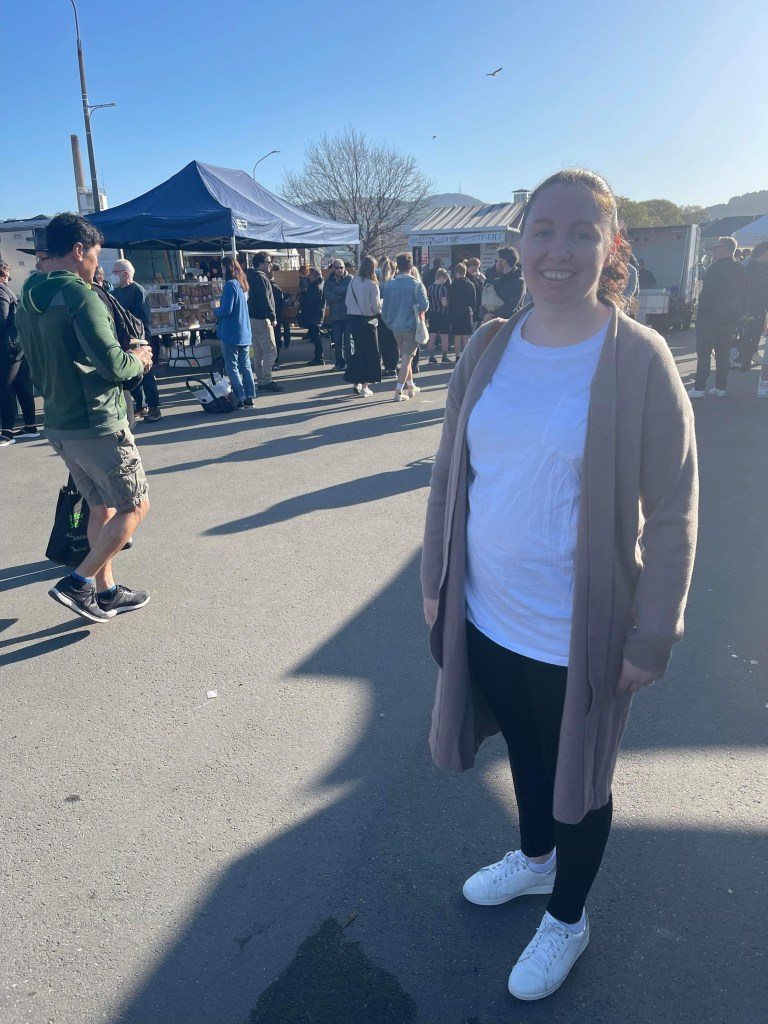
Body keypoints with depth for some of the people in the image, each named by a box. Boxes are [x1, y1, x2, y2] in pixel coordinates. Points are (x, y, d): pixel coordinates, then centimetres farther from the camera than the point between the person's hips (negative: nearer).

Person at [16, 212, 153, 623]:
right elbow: (113, 365, -23)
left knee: (100, 506, 18)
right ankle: (78, 582, 1)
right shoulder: (79, 295, -17)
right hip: (98, 424, -9)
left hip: (58, 424, 9)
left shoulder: (29, 301, 11)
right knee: (135, 507, 4)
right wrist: (138, 360, 0)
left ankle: (106, 592, 23)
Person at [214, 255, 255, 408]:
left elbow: (226, 310, -20)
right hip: (244, 333, 8)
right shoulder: (242, 284, 11)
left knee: (232, 367, -1)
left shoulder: (230, 285, -15)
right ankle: (249, 398, 12)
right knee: (245, 366, 10)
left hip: (231, 333, -8)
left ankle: (240, 399, 0)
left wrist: (215, 310, 0)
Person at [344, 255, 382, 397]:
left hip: (353, 320, 5)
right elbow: (376, 307, -13)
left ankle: (356, 383, 20)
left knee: (358, 351, 17)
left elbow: (348, 302, 5)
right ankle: (364, 386, 6)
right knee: (369, 353, 6)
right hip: (367, 321, -5)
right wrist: (381, 302, 6)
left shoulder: (353, 281, 0)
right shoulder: (372, 285, -14)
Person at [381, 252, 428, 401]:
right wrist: (419, 312, 1)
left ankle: (411, 387, 30)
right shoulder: (416, 284, -12)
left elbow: (384, 308, 2)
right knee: (407, 358, 0)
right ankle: (398, 391, -4)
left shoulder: (389, 284, 0)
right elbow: (424, 305, -20)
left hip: (396, 327, 5)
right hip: (411, 326, -5)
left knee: (404, 357, 19)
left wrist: (390, 323, 14)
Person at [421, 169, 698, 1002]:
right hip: (486, 616, 4)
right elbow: (449, 472, 5)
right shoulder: (488, 347, -2)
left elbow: (671, 516, -12)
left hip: (580, 634, -4)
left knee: (578, 775, 18)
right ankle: (535, 858, 56)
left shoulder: (638, 359, -15)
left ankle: (566, 919, 45)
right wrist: (434, 581, 7)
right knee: (526, 749, 27)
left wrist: (651, 639, -11)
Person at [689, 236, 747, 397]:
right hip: (731, 319, 7)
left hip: (710, 318, -7)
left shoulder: (716, 267, -13)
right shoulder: (740, 270, 11)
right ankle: (720, 387, 12)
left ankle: (699, 388, -5)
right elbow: (744, 297, 13)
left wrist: (701, 313, -11)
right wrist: (739, 316, 18)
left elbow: (706, 294, -18)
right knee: (723, 354, 10)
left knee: (704, 353, -3)